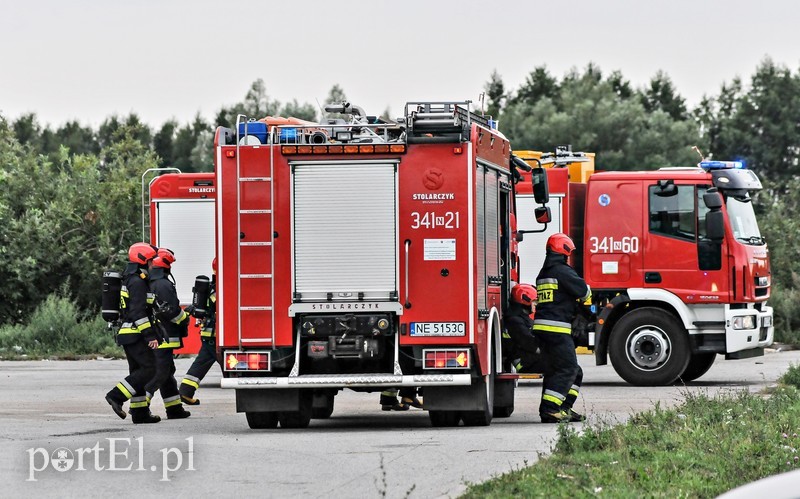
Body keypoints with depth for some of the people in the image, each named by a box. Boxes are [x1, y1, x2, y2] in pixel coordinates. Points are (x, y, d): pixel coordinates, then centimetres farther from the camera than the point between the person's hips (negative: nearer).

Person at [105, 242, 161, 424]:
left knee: (139, 372, 10)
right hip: (135, 335, -11)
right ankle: (116, 396, -17)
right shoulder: (137, 282, -14)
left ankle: (140, 413, 10)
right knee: (149, 369, -13)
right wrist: (150, 336, -24)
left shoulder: (132, 280, 19)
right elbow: (138, 312, -22)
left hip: (129, 334, 11)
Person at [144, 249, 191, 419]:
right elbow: (171, 310, -17)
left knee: (168, 371, 15)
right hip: (162, 336, -10)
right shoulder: (163, 285, -15)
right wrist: (185, 319, 0)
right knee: (160, 372, -9)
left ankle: (174, 408, 20)